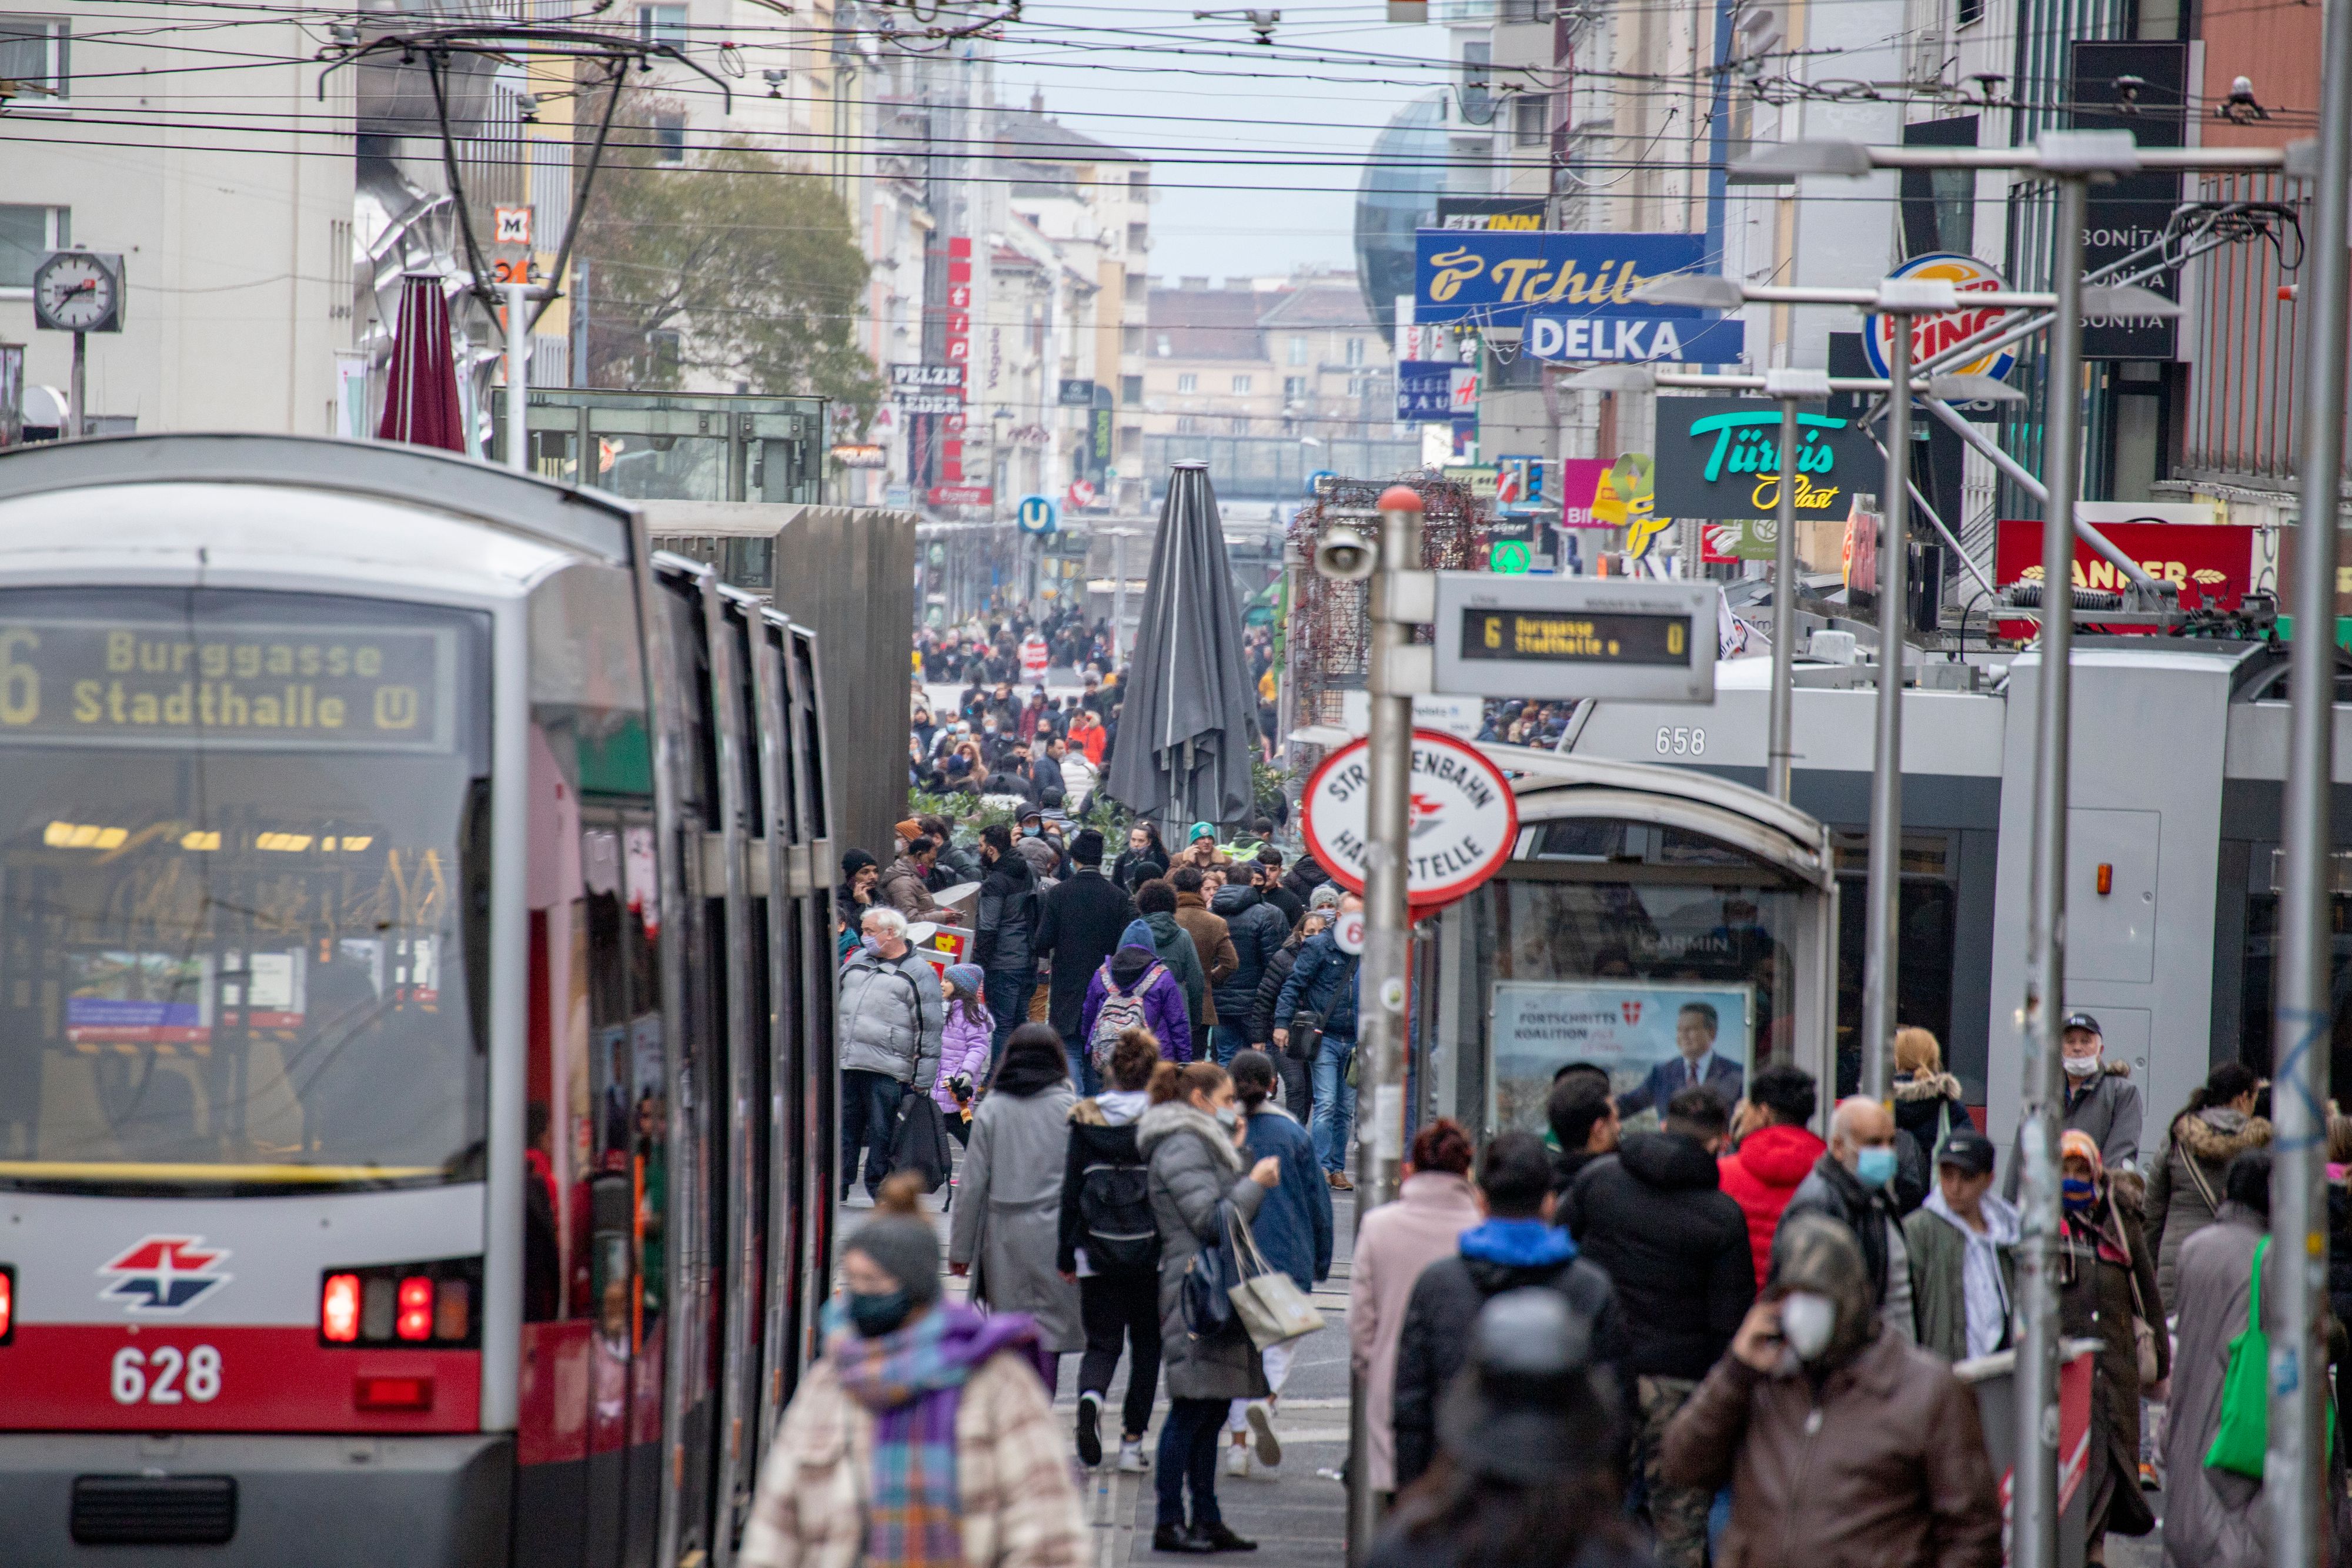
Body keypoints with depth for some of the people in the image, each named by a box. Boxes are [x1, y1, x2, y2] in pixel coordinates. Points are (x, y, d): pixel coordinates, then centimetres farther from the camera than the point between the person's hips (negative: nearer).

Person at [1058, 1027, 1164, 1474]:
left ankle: (1091, 1395, -24)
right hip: (1152, 1251, -1)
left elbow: (1071, 1190, 1)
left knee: (1102, 1341, 9)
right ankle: (1132, 1442, 11)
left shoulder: (1085, 1119, -1)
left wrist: (1066, 1252, 8)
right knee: (1147, 1342, 13)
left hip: (1097, 1250, 1)